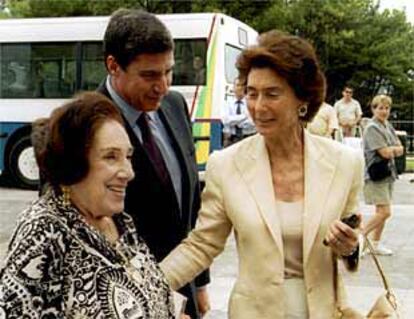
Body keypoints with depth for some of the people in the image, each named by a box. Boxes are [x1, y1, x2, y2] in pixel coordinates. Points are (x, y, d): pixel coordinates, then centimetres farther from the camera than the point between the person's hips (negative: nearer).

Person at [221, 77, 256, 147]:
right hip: (231, 138, 2)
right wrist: (244, 116, -16)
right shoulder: (228, 103, 4)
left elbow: (252, 123, -16)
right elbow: (226, 120, -12)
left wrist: (234, 121, -13)